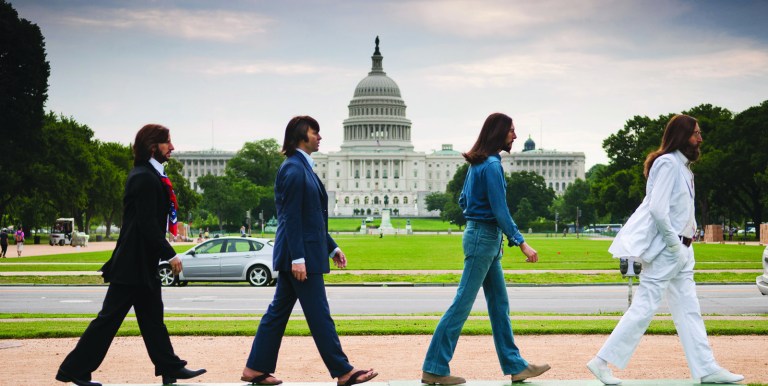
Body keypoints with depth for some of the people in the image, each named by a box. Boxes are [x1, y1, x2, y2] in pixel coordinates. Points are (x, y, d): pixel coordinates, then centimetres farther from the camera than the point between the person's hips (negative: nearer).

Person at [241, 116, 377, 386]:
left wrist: (331, 247, 20)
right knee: (319, 315, -3)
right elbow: (291, 217, -19)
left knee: (278, 311, 12)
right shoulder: (293, 169, -14)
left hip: (304, 253, 10)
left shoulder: (303, 168, 16)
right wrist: (298, 258, -22)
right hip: (301, 254, -10)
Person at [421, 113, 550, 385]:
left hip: (483, 238, 10)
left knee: (499, 304, 12)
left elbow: (462, 200, 18)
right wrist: (521, 243, -19)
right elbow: (500, 210, -20)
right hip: (484, 237, -10)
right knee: (463, 303, -6)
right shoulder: (492, 165, -17)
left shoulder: (478, 164, 12)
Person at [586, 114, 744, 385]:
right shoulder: (668, 163, -14)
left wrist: (691, 230, 7)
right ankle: (601, 362, -4)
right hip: (664, 248, -10)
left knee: (689, 310, 10)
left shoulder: (683, 166, 16)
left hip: (680, 250, 10)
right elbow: (657, 209, -22)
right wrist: (674, 243, -18)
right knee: (644, 307, -8)